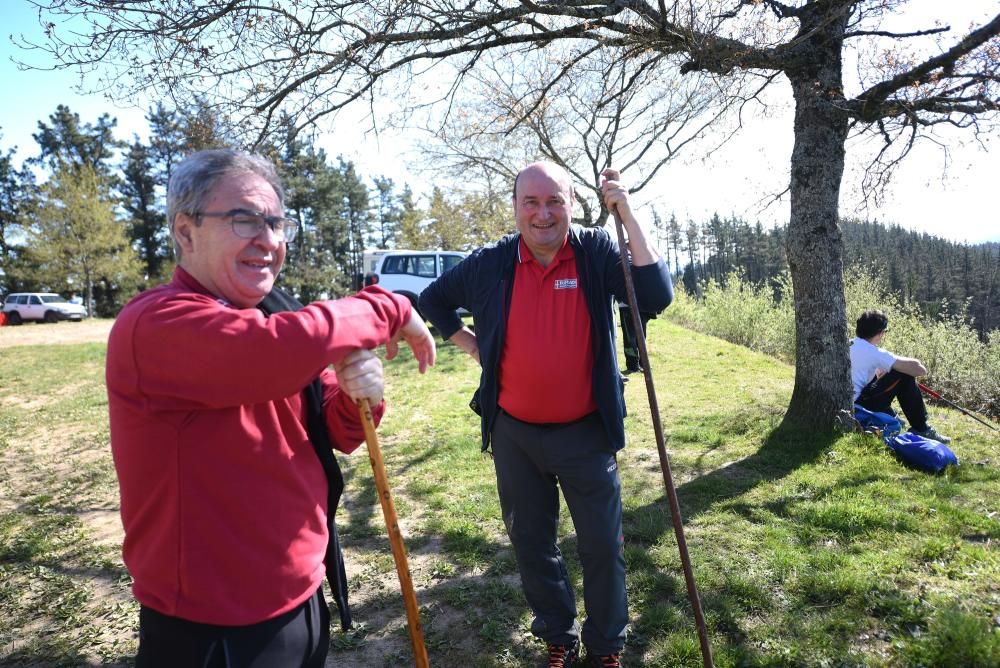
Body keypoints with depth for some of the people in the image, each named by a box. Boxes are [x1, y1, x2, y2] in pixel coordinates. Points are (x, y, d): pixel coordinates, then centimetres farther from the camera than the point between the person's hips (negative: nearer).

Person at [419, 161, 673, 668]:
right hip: (514, 434, 2)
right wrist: (473, 347, 2)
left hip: (586, 432, -1)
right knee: (531, 544, 17)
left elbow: (657, 298, -21)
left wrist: (628, 217, -24)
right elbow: (432, 300, 12)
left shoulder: (596, 251, -8)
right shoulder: (488, 264, -5)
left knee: (602, 545, 11)